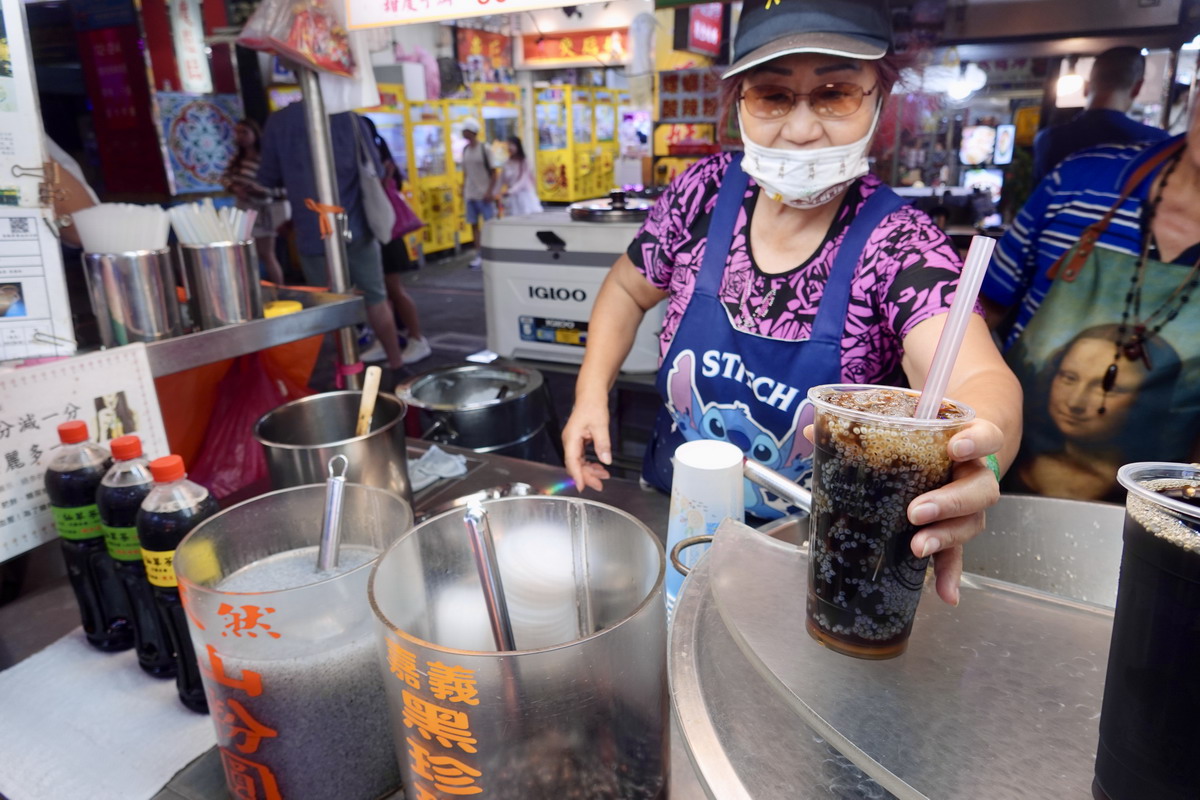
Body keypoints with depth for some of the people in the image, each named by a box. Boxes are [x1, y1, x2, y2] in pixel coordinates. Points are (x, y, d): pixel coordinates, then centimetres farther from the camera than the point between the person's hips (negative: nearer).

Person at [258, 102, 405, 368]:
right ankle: (395, 361, 19)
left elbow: (268, 178, 5)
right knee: (375, 297, 12)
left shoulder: (278, 122, -1)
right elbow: (374, 170, 3)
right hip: (356, 226, 1)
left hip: (313, 232, -1)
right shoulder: (349, 117, -1)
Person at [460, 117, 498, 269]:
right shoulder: (465, 150, 8)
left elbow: (493, 172, -7)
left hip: (484, 194, -6)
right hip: (470, 194, 6)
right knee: (474, 224, 7)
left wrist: (490, 191, -14)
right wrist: (463, 190, 11)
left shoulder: (484, 148, -7)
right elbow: (465, 172, 15)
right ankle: (479, 255, 13)